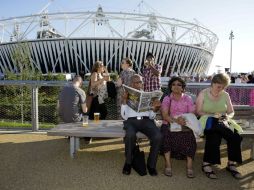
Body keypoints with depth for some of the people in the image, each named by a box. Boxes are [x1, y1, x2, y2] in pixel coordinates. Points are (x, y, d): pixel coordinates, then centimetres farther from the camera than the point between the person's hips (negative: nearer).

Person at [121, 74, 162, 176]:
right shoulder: (127, 96, 15)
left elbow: (151, 116, 11)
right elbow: (124, 116, 3)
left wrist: (155, 108, -11)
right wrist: (124, 101, -9)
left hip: (146, 120, 2)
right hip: (131, 120, -1)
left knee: (158, 136, -28)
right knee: (130, 135, -35)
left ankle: (151, 164, -5)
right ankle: (128, 162, -8)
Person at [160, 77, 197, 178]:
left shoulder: (188, 99, 11)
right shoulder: (166, 99, 8)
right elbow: (165, 115, -6)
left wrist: (184, 120, -22)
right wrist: (176, 120, -25)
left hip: (185, 125, 1)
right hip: (169, 124, 0)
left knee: (190, 136, -30)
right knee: (166, 134, -32)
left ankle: (189, 165, -25)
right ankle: (168, 164, -25)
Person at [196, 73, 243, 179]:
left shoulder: (225, 95, 12)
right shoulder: (203, 94, 2)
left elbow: (231, 112, 15)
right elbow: (198, 111, -3)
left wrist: (227, 117, -7)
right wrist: (212, 115, -15)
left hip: (223, 122, 4)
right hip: (208, 122, -3)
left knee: (236, 136, -26)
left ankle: (231, 164, -12)